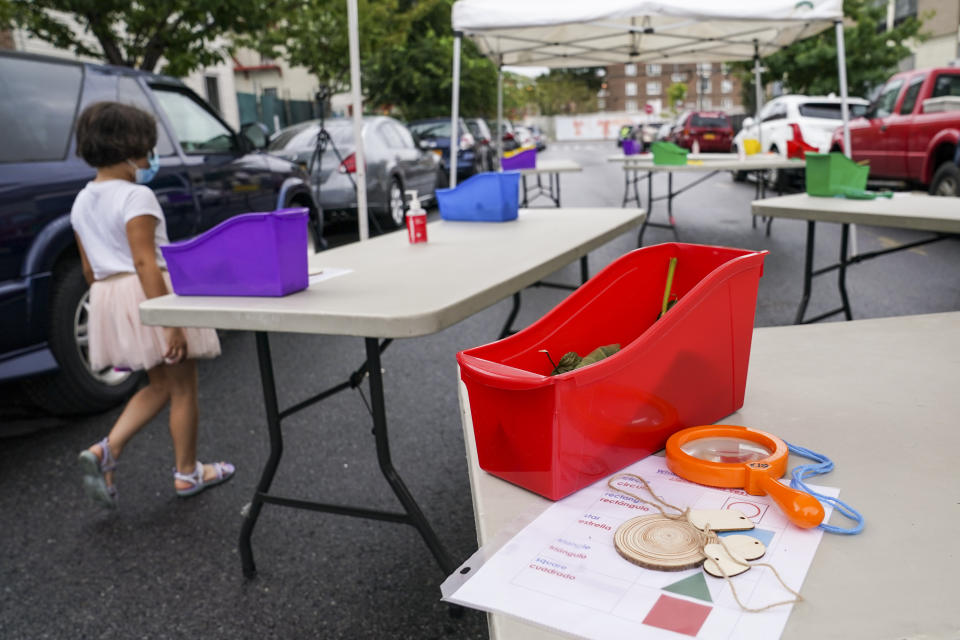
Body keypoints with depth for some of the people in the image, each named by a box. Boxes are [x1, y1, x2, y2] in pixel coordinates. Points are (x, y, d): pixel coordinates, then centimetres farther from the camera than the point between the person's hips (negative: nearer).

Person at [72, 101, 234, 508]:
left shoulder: (82, 202, 12)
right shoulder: (135, 196, -14)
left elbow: (89, 269, 15)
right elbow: (145, 262, -21)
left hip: (107, 296, 9)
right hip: (147, 293, -9)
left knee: (159, 385, 20)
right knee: (182, 387, 7)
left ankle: (105, 451, 4)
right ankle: (186, 472, 19)